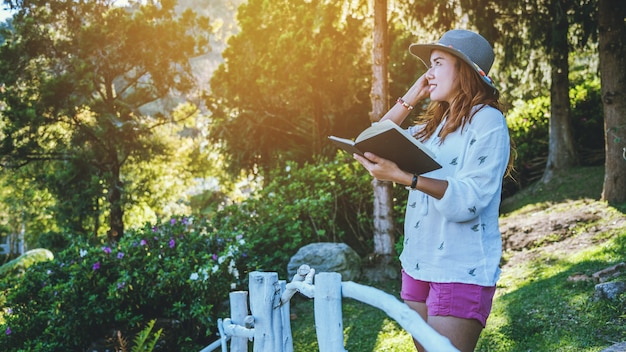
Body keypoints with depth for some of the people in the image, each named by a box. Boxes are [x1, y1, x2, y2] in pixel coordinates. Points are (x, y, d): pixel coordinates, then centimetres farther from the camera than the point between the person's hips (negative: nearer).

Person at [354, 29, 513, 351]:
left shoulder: (487, 120, -10)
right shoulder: (434, 123, 15)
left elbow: (468, 200, -20)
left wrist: (402, 177, -31)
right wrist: (411, 97, 9)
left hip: (461, 272, -8)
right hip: (418, 262, 8)